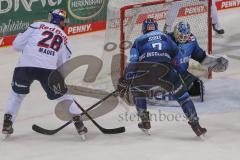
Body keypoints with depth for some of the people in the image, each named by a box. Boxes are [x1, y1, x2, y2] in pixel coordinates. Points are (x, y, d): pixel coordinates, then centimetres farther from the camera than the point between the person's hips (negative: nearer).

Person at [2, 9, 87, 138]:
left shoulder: (37, 26, 17)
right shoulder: (64, 38, 23)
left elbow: (17, 44, 12)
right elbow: (63, 65, 20)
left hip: (25, 65, 0)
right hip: (48, 68, 0)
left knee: (17, 93, 24)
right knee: (63, 95, 20)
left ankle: (7, 123, 18)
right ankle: (78, 122, 16)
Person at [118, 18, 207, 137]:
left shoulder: (138, 41, 23)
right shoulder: (165, 37, 28)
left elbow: (133, 63, 11)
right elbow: (176, 54, 25)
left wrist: (124, 83, 11)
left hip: (145, 71, 0)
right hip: (166, 72, 0)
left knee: (137, 90, 29)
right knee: (182, 94, 15)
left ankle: (145, 122, 25)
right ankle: (195, 124, 4)